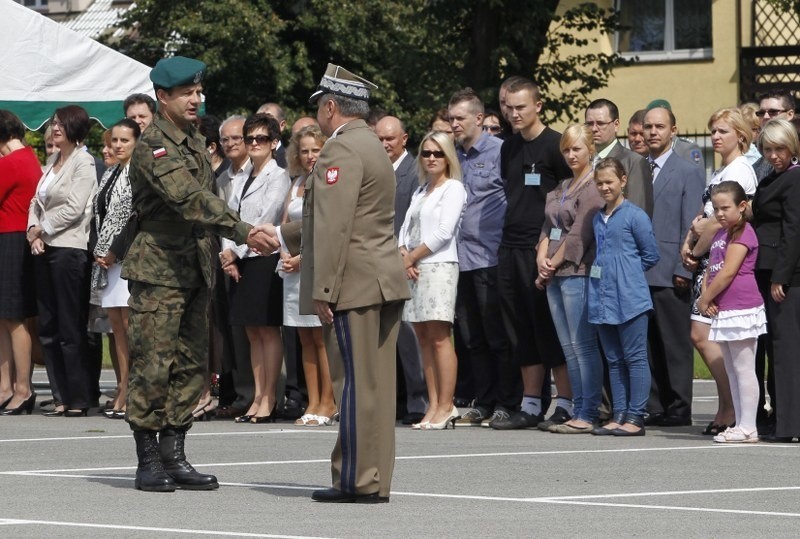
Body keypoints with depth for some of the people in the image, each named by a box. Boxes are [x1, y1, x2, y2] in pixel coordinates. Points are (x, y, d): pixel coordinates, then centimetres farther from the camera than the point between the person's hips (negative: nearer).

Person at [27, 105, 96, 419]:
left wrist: (42, 228, -5)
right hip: (44, 250, 8)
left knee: (70, 329, -7)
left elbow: (74, 208, -13)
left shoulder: (83, 162, -6)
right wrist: (34, 231, -1)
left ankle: (78, 399, -2)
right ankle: (64, 396, 10)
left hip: (69, 248, -8)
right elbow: (37, 202, 17)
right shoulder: (54, 164, 18)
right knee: (48, 328, 6)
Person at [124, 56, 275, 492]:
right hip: (157, 268, -8)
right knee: (153, 365, -6)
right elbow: (189, 200, -25)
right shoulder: (153, 146, -13)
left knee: (190, 365, 7)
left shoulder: (194, 142, 15)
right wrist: (243, 233, -30)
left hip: (194, 268, 8)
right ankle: (148, 460, -2)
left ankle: (174, 456, 11)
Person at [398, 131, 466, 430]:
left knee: (439, 337, -12)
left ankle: (446, 406, -12)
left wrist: (411, 256, -6)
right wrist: (404, 258, -4)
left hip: (440, 265, -7)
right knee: (424, 338, 3)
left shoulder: (453, 189, -1)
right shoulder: (420, 192, 21)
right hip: (414, 270, 8)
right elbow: (406, 230, 15)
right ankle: (433, 406, 3)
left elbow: (444, 232, -10)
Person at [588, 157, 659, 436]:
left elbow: (651, 254, -4)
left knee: (635, 358, -3)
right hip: (603, 297, 7)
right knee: (614, 360, 10)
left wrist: (628, 274, 0)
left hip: (630, 298, -7)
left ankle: (635, 417, -3)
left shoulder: (634, 215, -6)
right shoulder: (598, 219, 14)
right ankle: (618, 415, 14)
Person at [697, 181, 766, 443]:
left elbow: (727, 273, -17)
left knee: (744, 369, -8)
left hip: (741, 309, -10)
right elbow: (711, 270, 17)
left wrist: (704, 301, -9)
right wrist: (706, 297, -2)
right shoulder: (720, 234, 17)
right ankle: (740, 425, 15)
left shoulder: (742, 233, -11)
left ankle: (748, 427, -7)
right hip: (724, 310, 10)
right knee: (732, 370, 11)